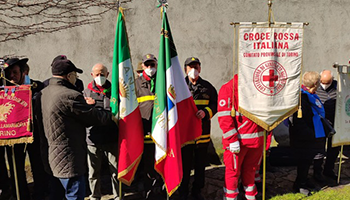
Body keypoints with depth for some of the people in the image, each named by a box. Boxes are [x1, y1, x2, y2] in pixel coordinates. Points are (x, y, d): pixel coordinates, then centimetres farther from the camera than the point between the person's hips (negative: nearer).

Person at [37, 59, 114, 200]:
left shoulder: (43, 93, 7)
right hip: (69, 159, -10)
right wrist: (114, 115, 0)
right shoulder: (70, 96, -22)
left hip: (51, 155, 10)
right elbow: (95, 117, -15)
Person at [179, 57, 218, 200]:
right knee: (185, 164, 6)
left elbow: (215, 104, 6)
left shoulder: (207, 87, 7)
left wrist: (206, 112, -12)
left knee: (201, 164, 13)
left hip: (203, 133, 2)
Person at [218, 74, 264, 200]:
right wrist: (232, 140, -17)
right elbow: (224, 117, -13)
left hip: (256, 138, 6)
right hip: (237, 140, -6)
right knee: (233, 171, 4)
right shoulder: (228, 88, -7)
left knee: (250, 169, 17)